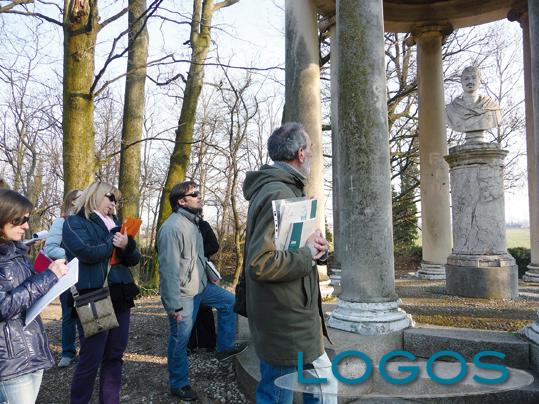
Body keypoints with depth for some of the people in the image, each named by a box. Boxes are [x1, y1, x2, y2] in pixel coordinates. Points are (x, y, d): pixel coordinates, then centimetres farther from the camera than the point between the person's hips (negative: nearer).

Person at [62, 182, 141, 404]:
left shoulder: (114, 224, 18)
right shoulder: (74, 222, -1)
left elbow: (134, 259, 11)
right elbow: (88, 253, -19)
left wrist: (126, 245, -11)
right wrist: (114, 242, -3)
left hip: (119, 297, 7)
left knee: (115, 355, 13)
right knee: (91, 358, 1)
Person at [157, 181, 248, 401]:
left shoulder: (193, 222, 8)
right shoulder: (172, 227, -23)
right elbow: (169, 269, -25)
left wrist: (205, 280, 20)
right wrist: (174, 305, -25)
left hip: (201, 286, 9)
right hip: (183, 293, -9)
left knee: (229, 302, 17)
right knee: (180, 340, 5)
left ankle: (224, 347, 28)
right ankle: (178, 384, 24)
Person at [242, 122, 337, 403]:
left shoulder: (281, 188, 13)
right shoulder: (278, 194, -22)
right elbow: (260, 263, -31)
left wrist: (312, 244, 3)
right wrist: (307, 254, -17)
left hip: (293, 319, 10)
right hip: (285, 325, -10)